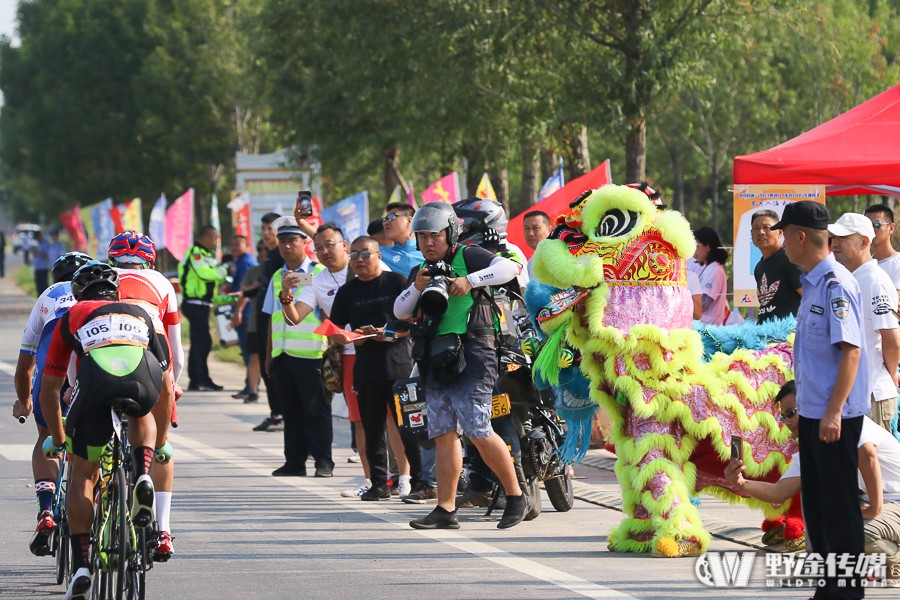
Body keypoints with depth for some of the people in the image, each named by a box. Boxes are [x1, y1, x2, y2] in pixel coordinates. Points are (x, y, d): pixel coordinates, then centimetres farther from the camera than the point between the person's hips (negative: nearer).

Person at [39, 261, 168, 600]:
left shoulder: (72, 316, 34)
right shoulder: (140, 314, 39)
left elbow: (49, 391, 36)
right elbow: (166, 380, 45)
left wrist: (58, 440, 50)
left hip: (97, 384, -1)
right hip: (146, 384, 1)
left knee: (82, 474, 17)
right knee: (142, 416, 38)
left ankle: (81, 566, 10)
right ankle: (143, 480, 13)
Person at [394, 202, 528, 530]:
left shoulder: (468, 257, 0)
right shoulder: (421, 271, 21)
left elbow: (510, 268, -15)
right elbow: (400, 312, 15)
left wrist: (470, 281, -24)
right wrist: (416, 288, -3)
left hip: (471, 354, -7)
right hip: (437, 360, 7)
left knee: (478, 432, -12)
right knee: (443, 434, 4)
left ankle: (515, 497, 0)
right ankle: (445, 509, 4)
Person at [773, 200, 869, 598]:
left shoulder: (836, 285, -17)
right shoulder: (811, 283, 12)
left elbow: (850, 350, -22)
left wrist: (834, 411, -25)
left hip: (835, 415, -10)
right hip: (811, 411, 10)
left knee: (839, 505, -3)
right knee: (815, 502, 14)